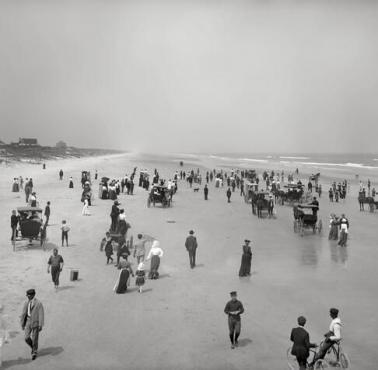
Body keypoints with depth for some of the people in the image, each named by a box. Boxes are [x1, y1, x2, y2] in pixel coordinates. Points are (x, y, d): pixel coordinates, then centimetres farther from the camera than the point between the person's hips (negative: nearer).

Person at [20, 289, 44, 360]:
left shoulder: (38, 303, -13)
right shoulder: (26, 303, 2)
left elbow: (41, 315, -13)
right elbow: (23, 314, 7)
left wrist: (40, 325, -16)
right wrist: (22, 324, 8)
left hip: (35, 323, -4)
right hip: (28, 322, 4)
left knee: (34, 339, 3)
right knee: (27, 338, -1)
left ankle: (34, 352, 22)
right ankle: (33, 347, 28)